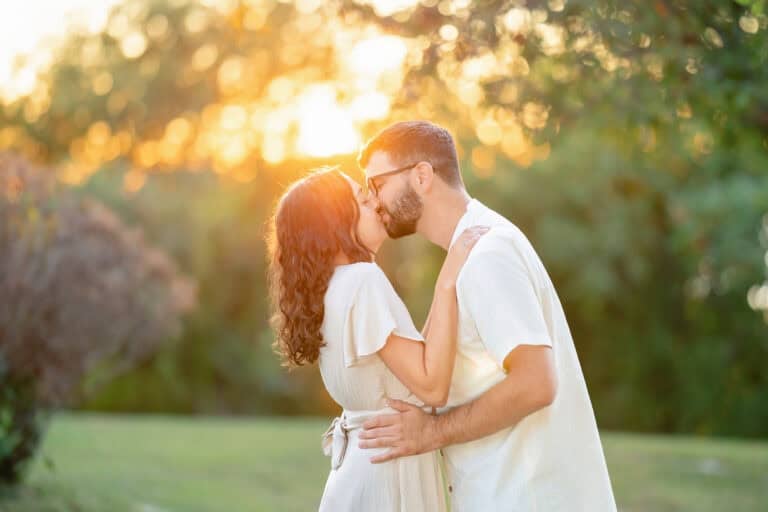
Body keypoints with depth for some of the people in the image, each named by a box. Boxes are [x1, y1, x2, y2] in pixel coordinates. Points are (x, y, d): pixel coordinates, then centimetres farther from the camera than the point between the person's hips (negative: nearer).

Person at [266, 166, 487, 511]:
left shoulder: (332, 287, 10)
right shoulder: (363, 280, -18)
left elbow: (416, 358, 11)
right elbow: (431, 386, -22)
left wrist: (448, 274, 13)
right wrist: (448, 282, -18)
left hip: (363, 464, 9)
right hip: (389, 471, -9)